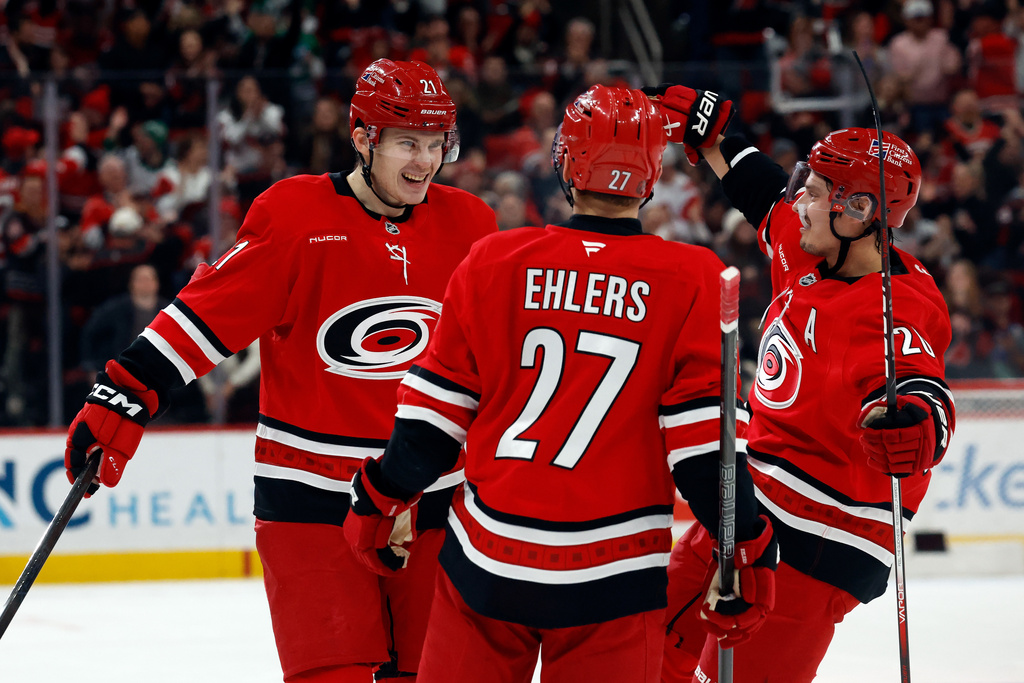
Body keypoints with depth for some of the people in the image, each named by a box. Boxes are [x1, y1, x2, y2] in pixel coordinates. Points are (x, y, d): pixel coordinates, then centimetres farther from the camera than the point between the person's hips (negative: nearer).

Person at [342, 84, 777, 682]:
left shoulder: (492, 263, 0)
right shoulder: (692, 280, -6)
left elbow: (436, 408, 5)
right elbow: (704, 438, -8)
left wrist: (383, 503, 18)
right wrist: (748, 554, -1)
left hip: (485, 565, 2)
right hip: (611, 583, -2)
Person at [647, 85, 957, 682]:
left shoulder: (894, 311, -25)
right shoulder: (809, 256, 3)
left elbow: (922, 392, -43)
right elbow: (767, 195, 23)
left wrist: (913, 424, -65)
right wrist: (703, 127, 30)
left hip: (818, 543, -10)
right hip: (753, 505, 10)